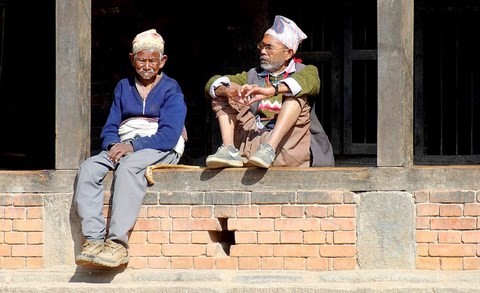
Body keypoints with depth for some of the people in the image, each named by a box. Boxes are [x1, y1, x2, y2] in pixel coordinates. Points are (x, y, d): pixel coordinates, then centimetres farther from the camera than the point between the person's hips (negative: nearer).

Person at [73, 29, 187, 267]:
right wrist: (113, 145, -9)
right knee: (87, 169, -25)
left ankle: (118, 243, -45)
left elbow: (169, 135, -9)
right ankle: (93, 239, -34)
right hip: (124, 147, 5)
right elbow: (110, 128, 15)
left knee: (128, 167, -38)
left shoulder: (171, 89, 3)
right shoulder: (123, 88, 20)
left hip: (161, 149, -5)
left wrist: (133, 146, -19)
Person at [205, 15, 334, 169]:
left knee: (297, 96, -22)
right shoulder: (253, 76, 22)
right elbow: (213, 83, 9)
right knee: (224, 93, 1)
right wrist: (228, 90, -17)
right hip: (253, 143, 4)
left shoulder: (304, 71, 10)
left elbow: (310, 81, -17)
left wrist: (270, 91, -33)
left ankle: (269, 150, -39)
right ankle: (228, 150, -21)